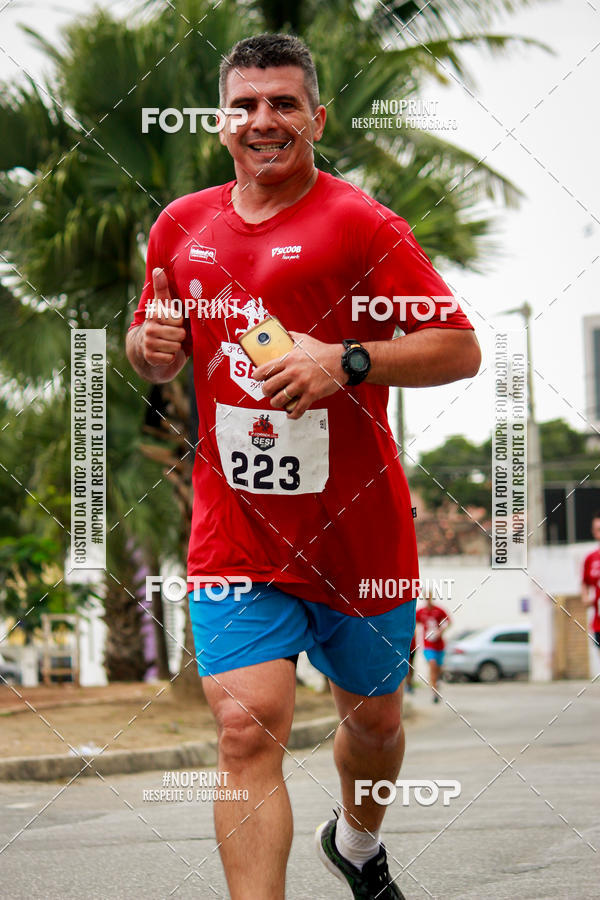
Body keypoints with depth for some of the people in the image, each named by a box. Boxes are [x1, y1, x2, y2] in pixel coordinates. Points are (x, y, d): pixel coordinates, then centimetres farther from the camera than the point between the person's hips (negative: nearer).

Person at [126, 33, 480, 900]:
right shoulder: (181, 225, 5)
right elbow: (150, 353, 20)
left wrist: (347, 361, -26)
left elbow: (461, 349, -12)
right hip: (234, 533, 1)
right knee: (245, 733, -15)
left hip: (357, 530, -1)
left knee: (374, 722, 19)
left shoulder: (358, 223, -9)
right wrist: (151, 344, -4)